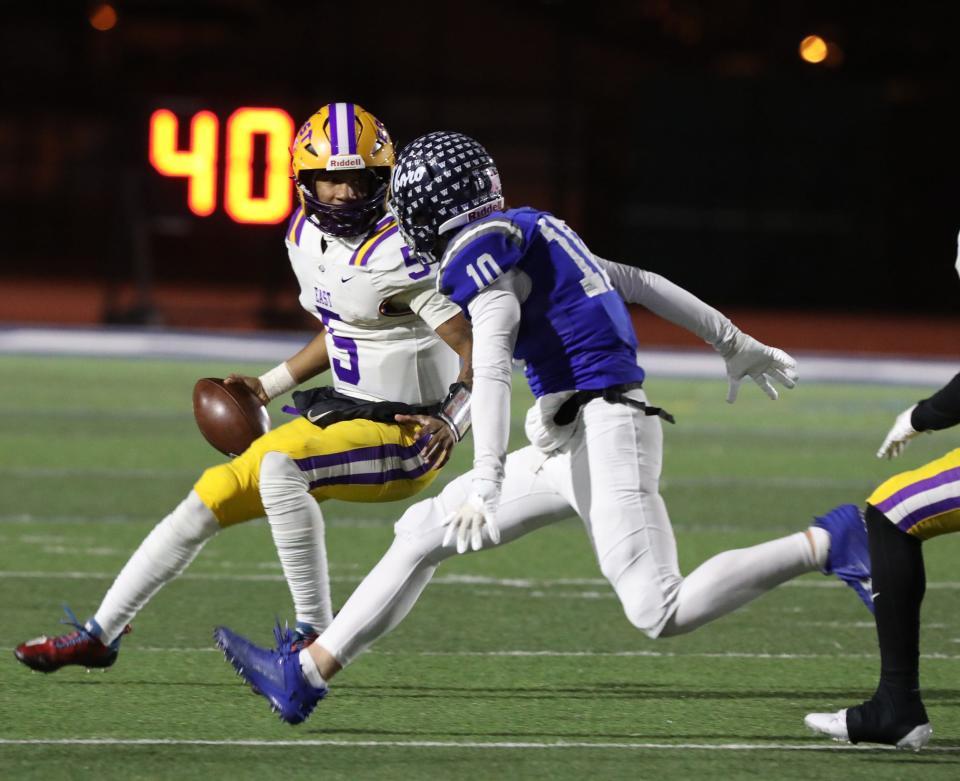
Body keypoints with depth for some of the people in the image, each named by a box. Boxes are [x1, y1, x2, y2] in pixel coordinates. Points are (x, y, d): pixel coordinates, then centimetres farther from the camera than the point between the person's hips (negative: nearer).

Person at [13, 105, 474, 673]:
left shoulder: (399, 254, -23)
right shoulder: (307, 238, 4)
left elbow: (477, 350, -22)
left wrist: (453, 423, -38)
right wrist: (270, 386, 19)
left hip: (405, 436, -9)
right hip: (343, 414, 9)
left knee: (278, 466, -32)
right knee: (212, 497, 6)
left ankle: (317, 633, -22)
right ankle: (101, 633, 18)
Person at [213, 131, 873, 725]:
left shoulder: (480, 248, -9)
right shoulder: (531, 233, 18)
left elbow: (491, 370, -21)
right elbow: (640, 283, 25)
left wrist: (486, 482, -29)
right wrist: (735, 344, 35)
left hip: (602, 430, -10)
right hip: (567, 444, 10)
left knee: (663, 614, -17)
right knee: (423, 532, 12)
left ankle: (831, 542, -12)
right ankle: (304, 675, 18)